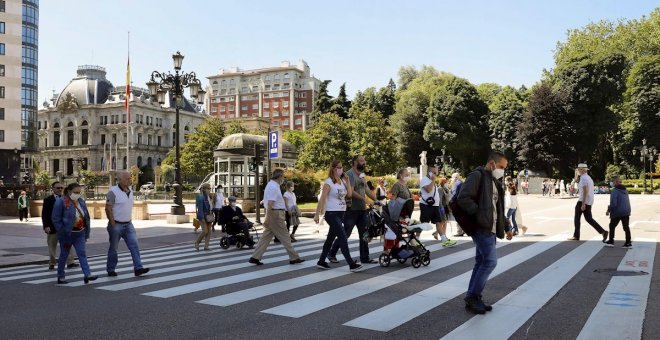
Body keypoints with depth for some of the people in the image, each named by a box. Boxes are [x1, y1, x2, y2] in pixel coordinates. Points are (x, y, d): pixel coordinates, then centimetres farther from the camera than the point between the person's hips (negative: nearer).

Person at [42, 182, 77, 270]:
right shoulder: (48, 200, 0)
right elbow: (44, 215, -4)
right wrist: (46, 226, -14)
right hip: (52, 228, -2)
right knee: (52, 246, 9)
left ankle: (70, 262, -1)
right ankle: (52, 264, 20)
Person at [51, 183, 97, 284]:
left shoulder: (81, 201, 7)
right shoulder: (61, 202, -11)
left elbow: (86, 217, 12)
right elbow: (56, 220, -12)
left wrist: (87, 232, 8)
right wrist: (63, 233, -15)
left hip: (80, 234, 5)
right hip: (67, 234, -5)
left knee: (82, 253, -1)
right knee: (64, 255, 7)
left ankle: (87, 275, -7)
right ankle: (60, 277, 20)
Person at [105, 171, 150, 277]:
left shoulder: (130, 191, 7)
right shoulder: (113, 192, -13)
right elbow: (108, 209, -15)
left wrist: (128, 221, 14)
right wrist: (113, 225, -16)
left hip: (128, 224, 6)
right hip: (116, 225, -6)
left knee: (134, 245, -5)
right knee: (113, 248, 7)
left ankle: (138, 268, -7)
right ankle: (110, 270, 22)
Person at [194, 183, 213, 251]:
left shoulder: (208, 197, 12)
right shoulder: (200, 197, -13)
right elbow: (200, 208, -17)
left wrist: (211, 215, 16)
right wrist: (202, 218, -21)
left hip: (208, 216, 8)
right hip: (203, 216, -8)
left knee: (209, 231, 5)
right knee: (205, 231, -10)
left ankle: (206, 246, 10)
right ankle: (197, 242, 11)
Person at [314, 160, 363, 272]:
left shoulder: (343, 181, 11)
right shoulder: (328, 182, -10)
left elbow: (349, 194, 1)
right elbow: (322, 199, -14)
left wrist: (347, 181, -2)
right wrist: (317, 214, -16)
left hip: (341, 213, 8)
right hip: (331, 214, -8)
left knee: (331, 238, 13)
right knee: (343, 237, -12)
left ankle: (321, 261, 24)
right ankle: (351, 264, -11)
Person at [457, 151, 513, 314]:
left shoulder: (494, 181, 20)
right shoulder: (477, 176, -10)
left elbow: (498, 208, 27)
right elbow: (463, 198, -22)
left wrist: (506, 227, 23)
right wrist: (479, 214, -20)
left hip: (490, 228, 9)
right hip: (481, 227, -9)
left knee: (481, 262, 10)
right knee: (490, 261, -11)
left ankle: (473, 298, 16)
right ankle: (473, 296, 0)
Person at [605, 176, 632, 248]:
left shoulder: (615, 191, -14)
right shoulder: (625, 190, 12)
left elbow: (613, 203, -20)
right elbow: (628, 201, 17)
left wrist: (608, 210, -8)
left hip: (617, 212, -7)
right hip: (626, 212, 7)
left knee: (612, 226, 9)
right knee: (626, 227, 6)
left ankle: (611, 241, 15)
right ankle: (628, 243, 5)